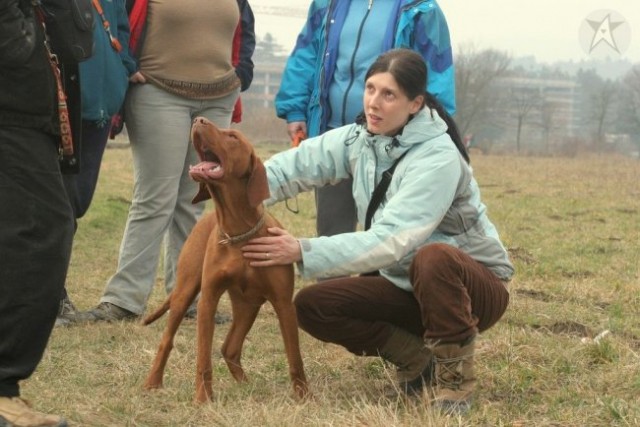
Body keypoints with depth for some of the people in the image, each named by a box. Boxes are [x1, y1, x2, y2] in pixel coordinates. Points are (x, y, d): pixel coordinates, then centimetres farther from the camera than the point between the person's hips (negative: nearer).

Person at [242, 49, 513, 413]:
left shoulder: (438, 159, -26)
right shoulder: (360, 138, -3)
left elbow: (390, 241, -34)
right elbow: (297, 165, -12)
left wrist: (303, 252, -38)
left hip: (472, 284, -7)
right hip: (406, 285, 7)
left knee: (432, 259, -40)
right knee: (312, 305, -12)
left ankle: (454, 376, -18)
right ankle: (419, 359, 1)